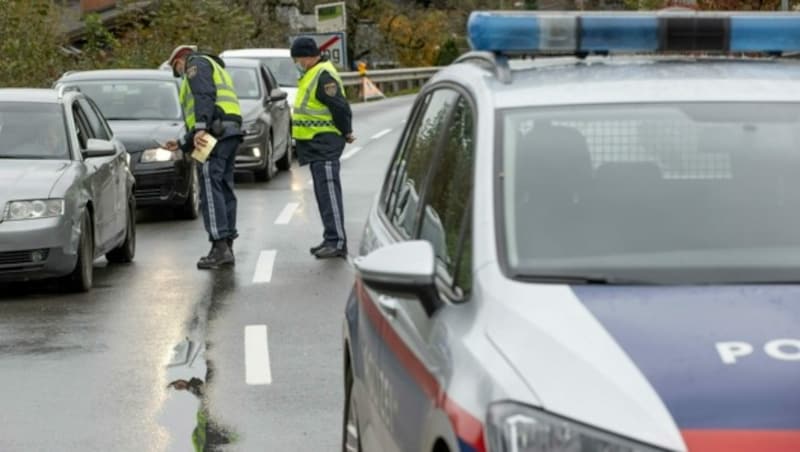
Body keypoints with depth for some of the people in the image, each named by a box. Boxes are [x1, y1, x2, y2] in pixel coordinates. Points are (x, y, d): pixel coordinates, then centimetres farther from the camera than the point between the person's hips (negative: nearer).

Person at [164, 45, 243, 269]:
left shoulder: (196, 63, 6)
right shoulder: (217, 69, 35)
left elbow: (204, 95, -14)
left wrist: (200, 128, -25)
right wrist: (182, 144, 38)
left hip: (214, 131, -10)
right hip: (230, 132, 10)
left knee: (210, 188, -13)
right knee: (224, 189, 9)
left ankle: (220, 247, -20)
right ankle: (227, 247, 9)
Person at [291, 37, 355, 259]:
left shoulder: (323, 76, -16)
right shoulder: (312, 75, 18)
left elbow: (340, 106, -20)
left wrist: (346, 132, -9)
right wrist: (345, 131, 18)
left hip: (324, 142, -11)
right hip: (316, 143, 11)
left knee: (329, 192, -13)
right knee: (323, 193, 13)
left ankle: (337, 242, -15)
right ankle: (331, 239, 19)